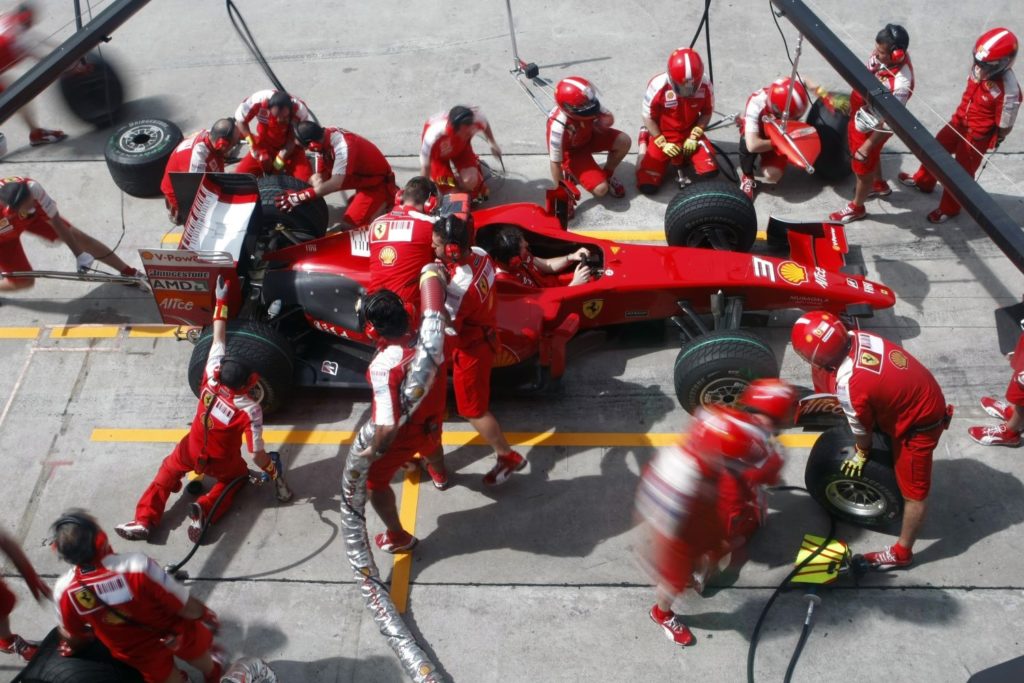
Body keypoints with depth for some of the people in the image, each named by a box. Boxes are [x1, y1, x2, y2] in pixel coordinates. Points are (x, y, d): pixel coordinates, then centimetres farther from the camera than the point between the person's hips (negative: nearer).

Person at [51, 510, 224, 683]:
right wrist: (206, 615, -3)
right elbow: (187, 608, -26)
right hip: (174, 632, -1)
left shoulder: (64, 590, -26)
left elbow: (72, 635, -3)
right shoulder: (136, 566, -39)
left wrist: (74, 645, 21)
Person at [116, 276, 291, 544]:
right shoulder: (250, 410, -33)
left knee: (169, 470, 30)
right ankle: (205, 510, 1)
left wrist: (221, 301, -5)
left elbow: (218, 340, -12)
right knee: (237, 477, 29)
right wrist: (276, 474, -12)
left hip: (192, 450, 3)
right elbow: (258, 455, -28)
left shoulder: (210, 381, -24)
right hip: (222, 462, -3)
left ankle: (144, 521, 17)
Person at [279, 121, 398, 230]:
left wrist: (301, 197, -40)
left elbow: (336, 183, -38)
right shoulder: (321, 140, -10)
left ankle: (387, 199, 4)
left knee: (352, 223, -19)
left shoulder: (343, 145, -34)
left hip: (378, 182, -8)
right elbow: (319, 177, -7)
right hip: (361, 177, 8)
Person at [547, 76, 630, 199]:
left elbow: (609, 118, -8)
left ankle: (607, 175, 11)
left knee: (623, 141, -17)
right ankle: (572, 172, 13)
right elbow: (555, 162, -30)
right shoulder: (559, 127, -42)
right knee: (600, 189, -18)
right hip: (572, 151, -5)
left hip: (588, 135, 5)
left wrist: (603, 121, -33)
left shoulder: (585, 105, -28)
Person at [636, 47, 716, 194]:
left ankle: (683, 157, 16)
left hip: (689, 134, 2)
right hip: (663, 136, -2)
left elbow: (707, 113, -1)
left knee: (710, 172, -17)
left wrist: (693, 137, -14)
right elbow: (648, 118, -12)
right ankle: (645, 143, 17)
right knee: (648, 186, -12)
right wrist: (662, 143, -16)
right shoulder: (658, 86, -25)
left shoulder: (705, 85, -17)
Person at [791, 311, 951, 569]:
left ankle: (902, 553, 25)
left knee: (913, 492, 9)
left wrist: (861, 454, 6)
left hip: (920, 424, -9)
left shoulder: (849, 385, -34)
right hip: (928, 397, 9)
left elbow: (862, 430, -14)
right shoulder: (858, 337, -14)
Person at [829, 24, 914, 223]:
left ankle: (857, 207, 45)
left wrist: (867, 146, -20)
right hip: (858, 116, 7)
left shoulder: (900, 84, -40)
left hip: (871, 128, -7)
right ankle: (879, 185, 62)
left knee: (863, 167, 18)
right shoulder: (885, 55, -19)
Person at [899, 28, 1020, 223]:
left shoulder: (1008, 91, -35)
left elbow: (1004, 126, -22)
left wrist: (991, 143, -9)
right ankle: (923, 181, 55)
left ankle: (949, 209, 35)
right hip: (960, 121, 7)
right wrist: (959, 116, 14)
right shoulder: (981, 67, -15)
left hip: (977, 135, -7)